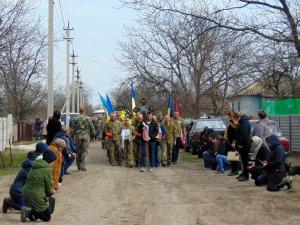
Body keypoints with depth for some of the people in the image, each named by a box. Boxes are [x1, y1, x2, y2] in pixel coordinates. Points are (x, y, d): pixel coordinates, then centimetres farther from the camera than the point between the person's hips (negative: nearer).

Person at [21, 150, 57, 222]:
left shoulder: (35, 167, 11)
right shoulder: (48, 169, -14)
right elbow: (49, 188, -10)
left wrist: (50, 191, 13)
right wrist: (51, 192, 13)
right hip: (36, 197, -8)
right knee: (47, 217, 12)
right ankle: (30, 212, -11)